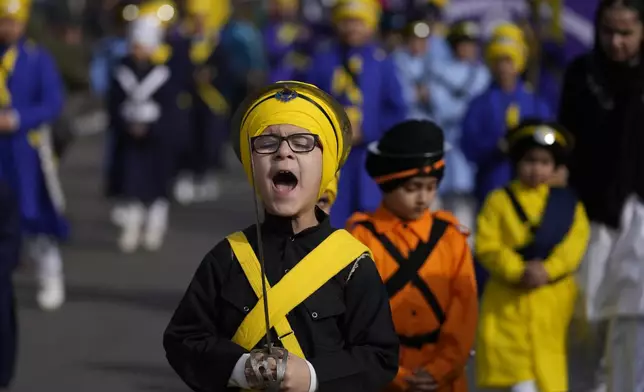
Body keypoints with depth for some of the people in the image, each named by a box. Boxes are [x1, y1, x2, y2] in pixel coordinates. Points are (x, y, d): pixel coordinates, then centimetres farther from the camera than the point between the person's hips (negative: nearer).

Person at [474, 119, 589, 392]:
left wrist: (547, 269, -20)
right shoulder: (499, 201, 2)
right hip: (509, 303, -2)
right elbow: (487, 246, -7)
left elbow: (576, 243, -5)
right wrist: (518, 271, -20)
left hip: (553, 301, 2)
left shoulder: (568, 203, 7)